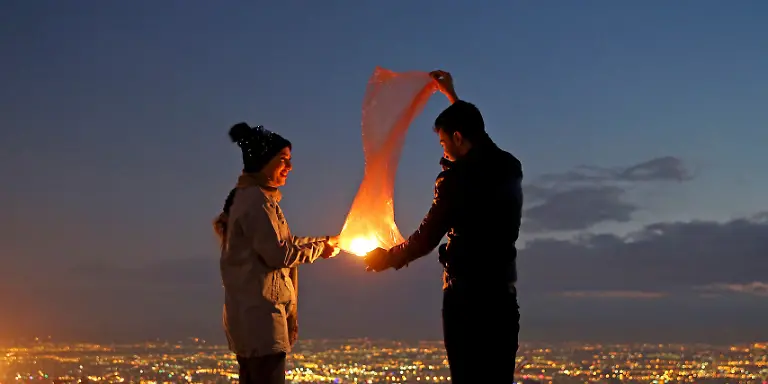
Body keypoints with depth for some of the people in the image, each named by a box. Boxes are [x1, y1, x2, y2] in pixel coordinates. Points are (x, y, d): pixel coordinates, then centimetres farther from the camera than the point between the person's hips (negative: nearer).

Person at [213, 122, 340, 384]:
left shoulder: (247, 197, 18)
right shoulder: (256, 199, -13)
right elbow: (277, 253, -17)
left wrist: (319, 242, 12)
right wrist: (319, 247, -4)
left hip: (250, 312, 11)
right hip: (260, 311, -11)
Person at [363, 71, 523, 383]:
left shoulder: (458, 177, -11)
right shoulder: (509, 168, 10)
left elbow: (427, 237, -7)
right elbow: (479, 152, 32)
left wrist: (388, 258, 11)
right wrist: (452, 96, 41)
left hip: (466, 295, -6)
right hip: (503, 294, 7)